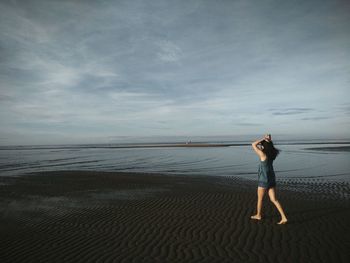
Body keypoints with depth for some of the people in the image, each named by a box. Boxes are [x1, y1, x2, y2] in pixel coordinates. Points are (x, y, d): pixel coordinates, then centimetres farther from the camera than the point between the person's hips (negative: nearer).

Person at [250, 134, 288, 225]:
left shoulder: (263, 154, -19)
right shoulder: (271, 154, 2)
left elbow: (253, 144, -13)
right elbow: (270, 146, 22)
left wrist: (264, 139, -12)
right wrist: (269, 140, 4)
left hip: (264, 181, -7)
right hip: (272, 179, 7)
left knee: (260, 199, 14)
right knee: (274, 200, 10)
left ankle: (258, 215, 31)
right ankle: (284, 218, 2)